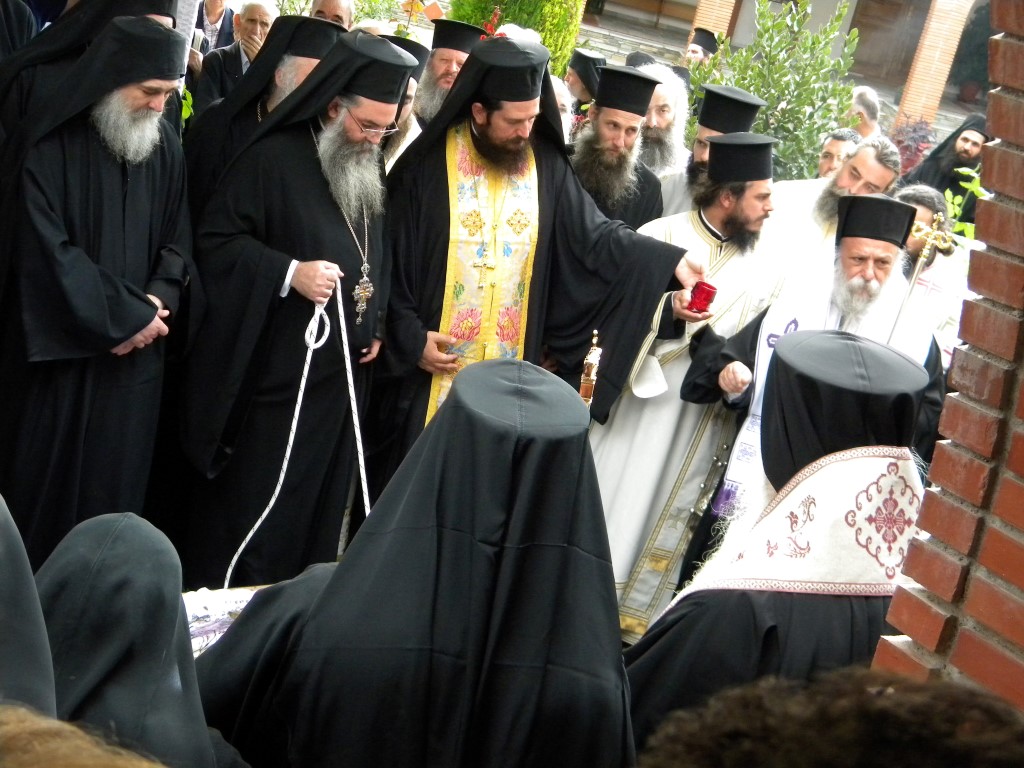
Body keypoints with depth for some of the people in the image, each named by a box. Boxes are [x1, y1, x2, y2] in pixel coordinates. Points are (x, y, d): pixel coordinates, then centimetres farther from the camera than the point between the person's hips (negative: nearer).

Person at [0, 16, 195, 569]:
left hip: (134, 354, 4)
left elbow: (178, 238, 9)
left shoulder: (165, 148, 5)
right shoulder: (51, 146, -10)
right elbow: (46, 248, -14)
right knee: (48, 477, 3)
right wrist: (127, 315, -13)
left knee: (116, 482, 6)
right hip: (59, 348, -4)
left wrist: (157, 301, -11)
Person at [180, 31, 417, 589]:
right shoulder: (275, 158, -11)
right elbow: (215, 240, -13)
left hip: (343, 374, 7)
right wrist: (288, 272, -23)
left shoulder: (370, 174, 12)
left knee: (315, 508, 11)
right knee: (249, 507, -1)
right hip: (276, 371, -7)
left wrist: (375, 328, 9)